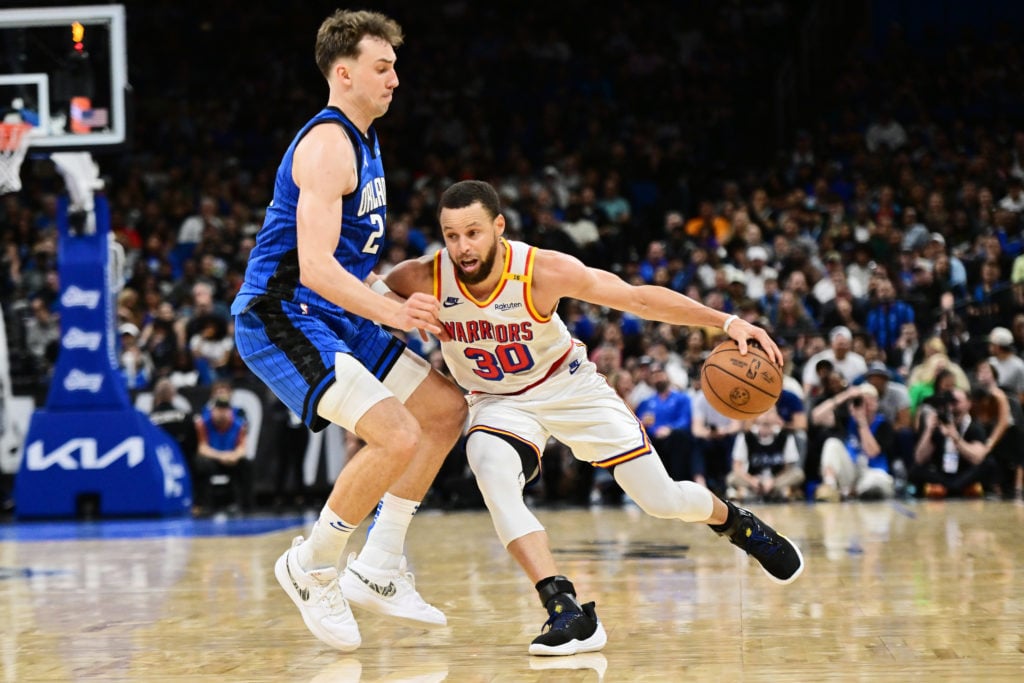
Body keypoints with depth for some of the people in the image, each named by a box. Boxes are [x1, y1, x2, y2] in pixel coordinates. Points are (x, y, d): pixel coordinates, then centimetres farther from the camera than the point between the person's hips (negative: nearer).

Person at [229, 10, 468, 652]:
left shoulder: (363, 141, 15)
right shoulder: (327, 145, -18)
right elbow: (314, 266, -29)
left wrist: (392, 295, 22)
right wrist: (389, 311, -40)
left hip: (335, 318, 10)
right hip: (281, 318, -10)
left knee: (447, 408, 11)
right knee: (398, 436, -24)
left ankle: (377, 569, 12)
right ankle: (311, 568, -5)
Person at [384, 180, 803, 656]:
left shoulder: (543, 271, -28)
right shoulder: (423, 280, -27)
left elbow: (637, 298, -21)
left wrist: (726, 322, -27)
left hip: (570, 386, 0)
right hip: (501, 403, 0)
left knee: (662, 501, 0)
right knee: (491, 470, -35)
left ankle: (734, 521, 38)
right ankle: (566, 613, -35)